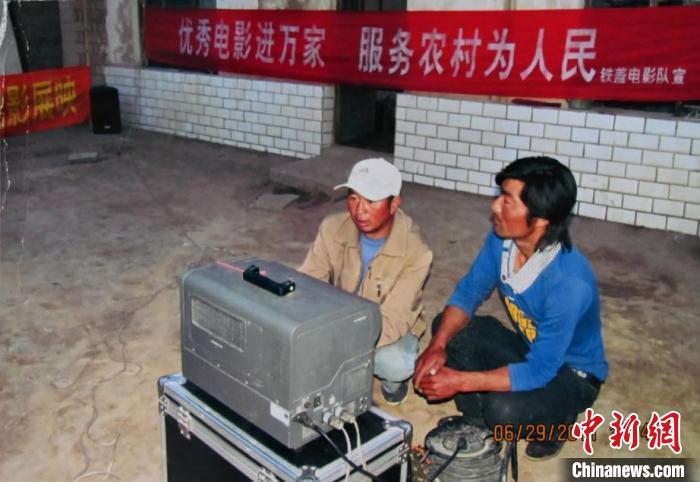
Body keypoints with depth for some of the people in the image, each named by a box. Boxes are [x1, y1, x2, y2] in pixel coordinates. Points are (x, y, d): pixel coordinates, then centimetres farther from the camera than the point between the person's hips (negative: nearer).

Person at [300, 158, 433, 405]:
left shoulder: (415, 252, -29)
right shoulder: (333, 228, -18)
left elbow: (392, 320, -34)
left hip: (389, 328, -3)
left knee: (396, 364, -37)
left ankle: (391, 378, 4)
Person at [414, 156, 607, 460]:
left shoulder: (570, 283, -37)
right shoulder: (502, 239, -18)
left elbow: (539, 371, -32)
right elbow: (469, 291, -5)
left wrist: (460, 381, -32)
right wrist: (438, 345, -23)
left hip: (571, 373, -6)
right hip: (528, 348, 6)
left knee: (504, 411, -32)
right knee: (447, 327, -11)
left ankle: (556, 422, 3)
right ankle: (479, 422, 5)